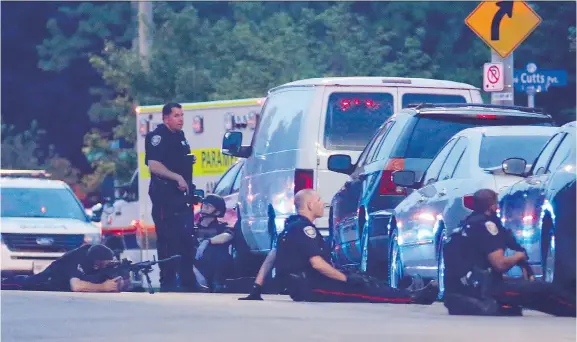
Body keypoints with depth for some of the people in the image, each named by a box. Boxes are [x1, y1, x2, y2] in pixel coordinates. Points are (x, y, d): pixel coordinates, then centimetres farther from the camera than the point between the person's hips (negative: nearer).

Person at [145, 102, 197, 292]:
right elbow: (153, 164, -22)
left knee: (186, 238, 10)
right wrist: (177, 177, -28)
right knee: (168, 239, -10)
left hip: (181, 195, 9)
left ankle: (188, 281, 16)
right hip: (165, 196, -9)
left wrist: (190, 160, 16)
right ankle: (167, 282, -9)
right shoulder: (157, 136, -10)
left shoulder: (179, 136, 19)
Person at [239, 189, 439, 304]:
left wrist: (257, 288, 18)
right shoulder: (304, 228, -15)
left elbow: (272, 257, 18)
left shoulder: (292, 226, 17)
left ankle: (407, 294, 10)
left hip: (301, 283, 10)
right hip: (309, 286, -10)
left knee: (362, 281, 11)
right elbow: (317, 263, -23)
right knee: (361, 288, -12)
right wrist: (346, 279, -16)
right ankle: (411, 298, -13)